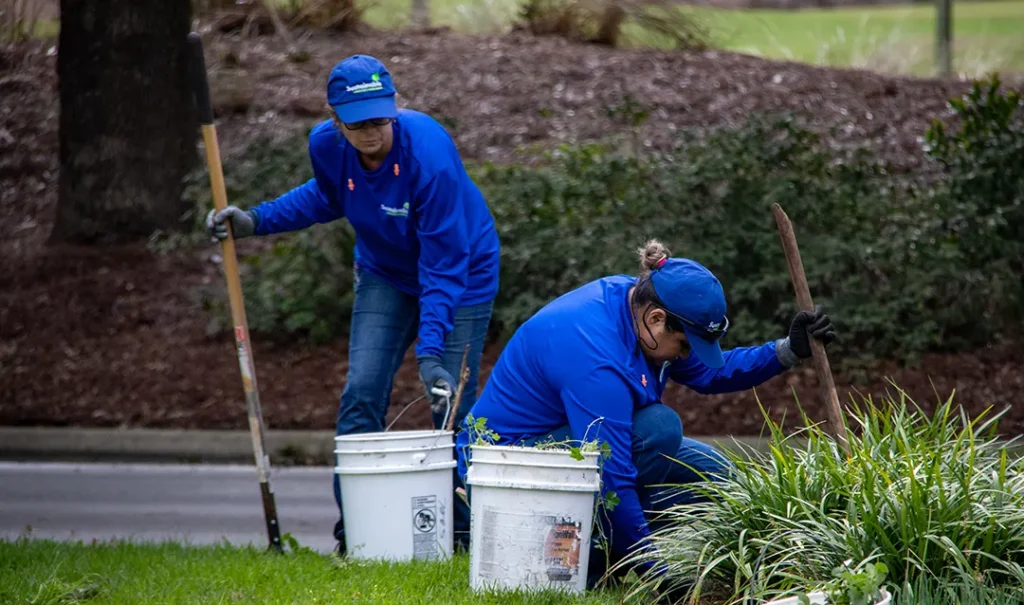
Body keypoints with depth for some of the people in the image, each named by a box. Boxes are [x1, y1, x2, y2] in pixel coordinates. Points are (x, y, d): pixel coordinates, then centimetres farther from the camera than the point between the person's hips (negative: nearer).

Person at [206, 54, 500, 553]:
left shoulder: (430, 153, -36)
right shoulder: (327, 145, -19)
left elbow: (444, 265, -32)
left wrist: (431, 351, -37)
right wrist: (256, 221, -5)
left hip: (463, 275, -4)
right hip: (384, 276, 5)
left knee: (451, 406, -6)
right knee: (361, 394, -7)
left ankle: (461, 533, 11)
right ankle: (353, 529, 0)